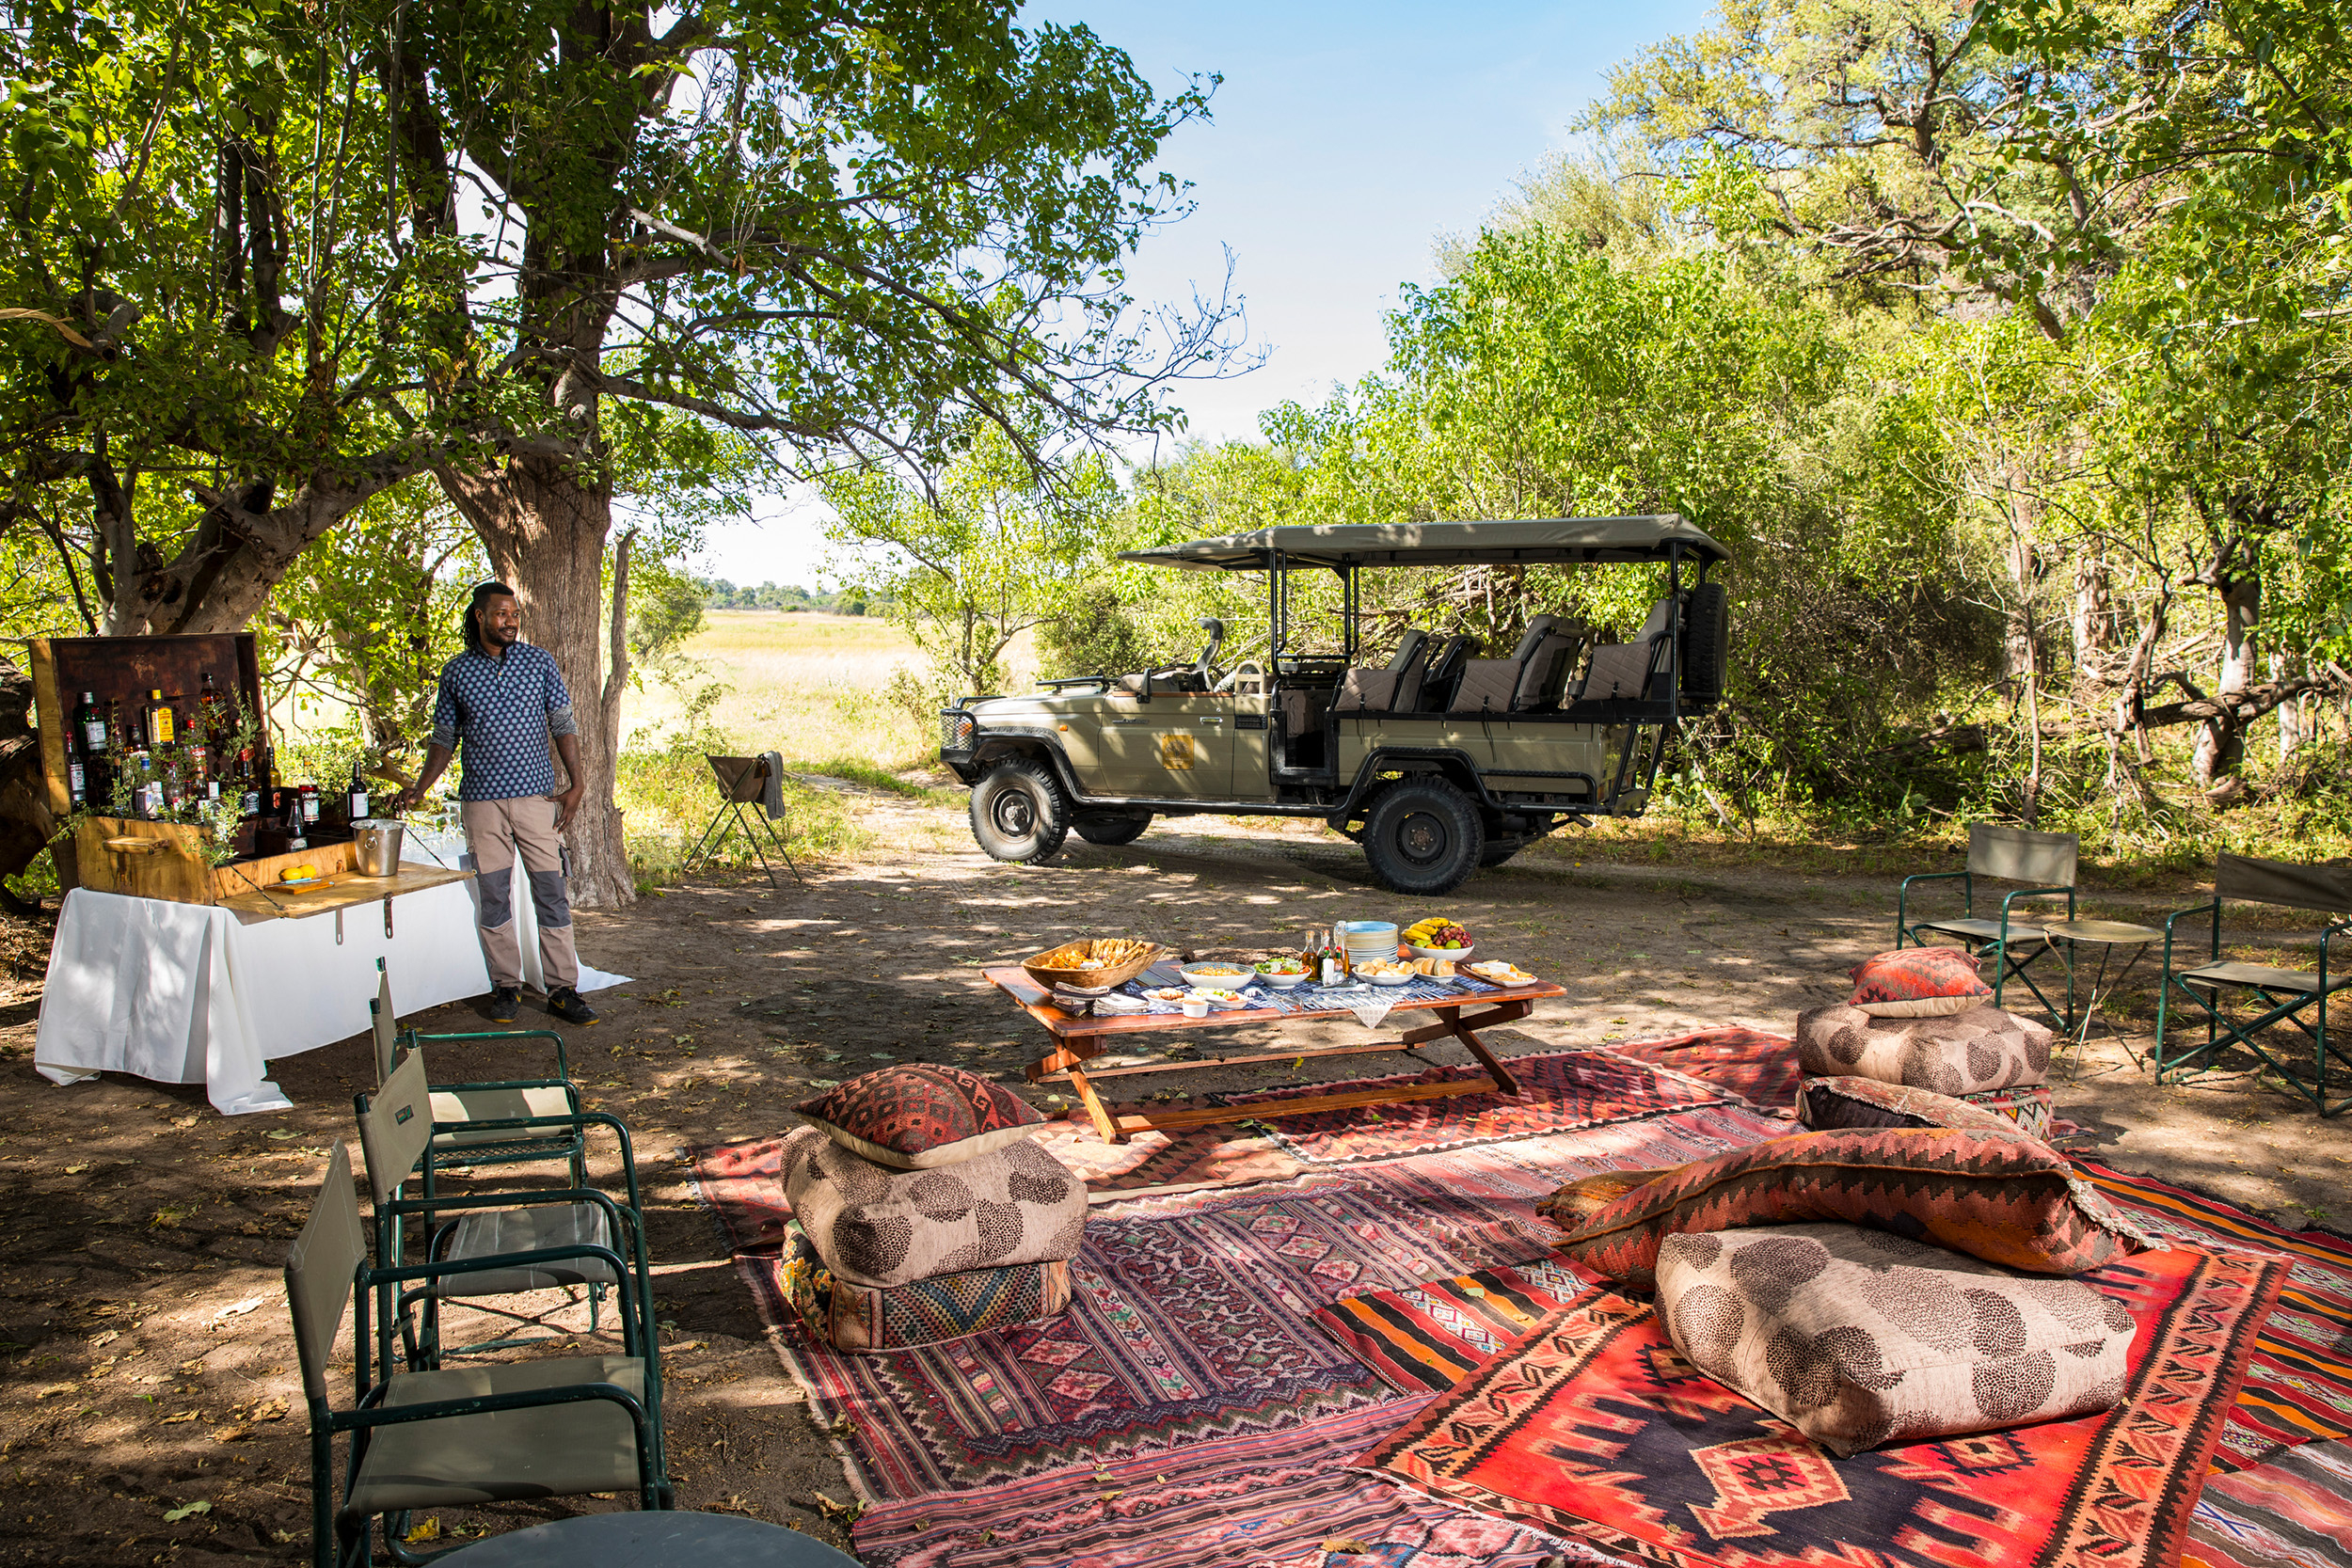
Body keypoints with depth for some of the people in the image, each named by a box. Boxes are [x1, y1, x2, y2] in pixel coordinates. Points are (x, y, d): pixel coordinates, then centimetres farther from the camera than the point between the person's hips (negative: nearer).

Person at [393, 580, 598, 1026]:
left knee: (551, 895, -2)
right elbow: (445, 737, 12)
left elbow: (564, 725, 4)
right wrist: (420, 788, 1)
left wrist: (576, 784, -4)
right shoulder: (456, 672, 6)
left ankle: (563, 990, 3)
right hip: (482, 801, 1)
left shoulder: (539, 662, 4)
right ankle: (506, 986, 17)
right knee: (493, 897, 5)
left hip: (537, 794, -1)